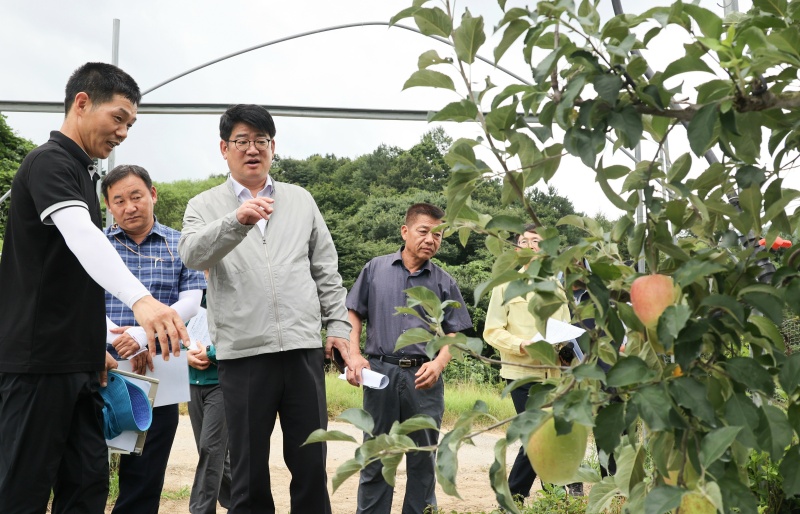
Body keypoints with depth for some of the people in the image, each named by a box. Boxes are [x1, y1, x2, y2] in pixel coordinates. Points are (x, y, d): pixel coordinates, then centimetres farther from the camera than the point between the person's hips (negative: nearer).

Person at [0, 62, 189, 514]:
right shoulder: (49, 163, -9)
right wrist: (141, 299, -43)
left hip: (78, 364, 9)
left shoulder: (82, 173, 19)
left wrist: (97, 345, 21)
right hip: (39, 361, -9)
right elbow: (81, 236, -29)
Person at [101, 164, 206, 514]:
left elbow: (190, 302, -3)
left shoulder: (181, 246, 8)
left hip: (158, 371, 0)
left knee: (146, 472, 6)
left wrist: (142, 335, -17)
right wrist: (121, 343, -16)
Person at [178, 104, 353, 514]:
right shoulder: (205, 206, 6)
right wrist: (237, 221, -30)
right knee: (249, 469, 7)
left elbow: (326, 271, 15)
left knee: (310, 464, 6)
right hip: (243, 352, -2)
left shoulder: (301, 200, 14)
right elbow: (193, 255, -14)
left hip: (303, 347, 2)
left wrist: (337, 325, 7)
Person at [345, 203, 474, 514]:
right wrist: (354, 356, -4)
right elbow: (354, 314, 9)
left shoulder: (443, 282, 7)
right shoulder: (375, 269, 6)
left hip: (424, 377, 1)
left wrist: (438, 364, -12)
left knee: (423, 459, 8)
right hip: (380, 371, -1)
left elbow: (454, 333, 5)